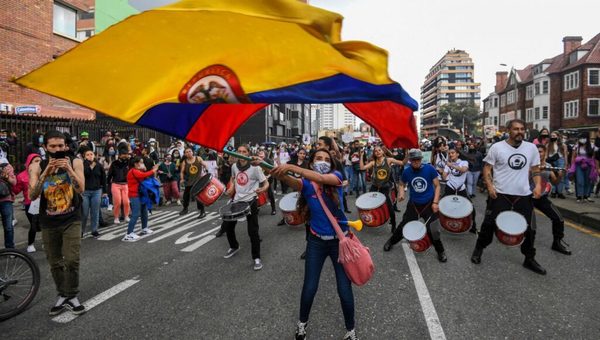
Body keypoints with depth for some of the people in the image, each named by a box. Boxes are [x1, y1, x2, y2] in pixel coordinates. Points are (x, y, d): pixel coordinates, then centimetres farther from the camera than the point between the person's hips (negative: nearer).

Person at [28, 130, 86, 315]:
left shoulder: (74, 162, -6)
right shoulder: (37, 167, -4)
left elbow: (81, 189, -15)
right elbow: (32, 195, -14)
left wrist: (69, 169, -27)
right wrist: (45, 173, -26)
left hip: (71, 220, -2)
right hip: (48, 223, 2)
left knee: (72, 260, -8)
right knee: (55, 263, 10)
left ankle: (72, 296, 9)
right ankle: (63, 295, 26)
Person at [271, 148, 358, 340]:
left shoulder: (336, 176, -7)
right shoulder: (306, 184, -4)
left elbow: (321, 178, -29)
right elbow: (292, 182, -27)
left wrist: (291, 167, -36)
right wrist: (280, 174, -49)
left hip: (340, 240, -1)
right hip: (316, 241, 1)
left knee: (344, 289, 3)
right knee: (309, 287, 7)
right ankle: (302, 323, 34)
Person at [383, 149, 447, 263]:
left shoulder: (430, 169, -15)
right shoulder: (406, 171, -9)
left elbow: (437, 186, -7)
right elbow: (402, 184, 10)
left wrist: (435, 202, -14)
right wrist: (401, 193, -12)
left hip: (429, 204, -2)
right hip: (413, 204, 2)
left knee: (432, 230, -3)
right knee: (403, 225, 10)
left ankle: (440, 252, 20)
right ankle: (391, 241, 35)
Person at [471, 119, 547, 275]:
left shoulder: (531, 148, 4)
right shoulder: (497, 147, -6)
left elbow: (535, 169, 13)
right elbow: (487, 169, -2)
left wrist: (538, 185, -4)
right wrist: (490, 186, -15)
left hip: (524, 195, 3)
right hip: (500, 194, -3)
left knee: (528, 228, 11)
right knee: (490, 224, 4)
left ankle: (529, 259, 28)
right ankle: (479, 249, 26)